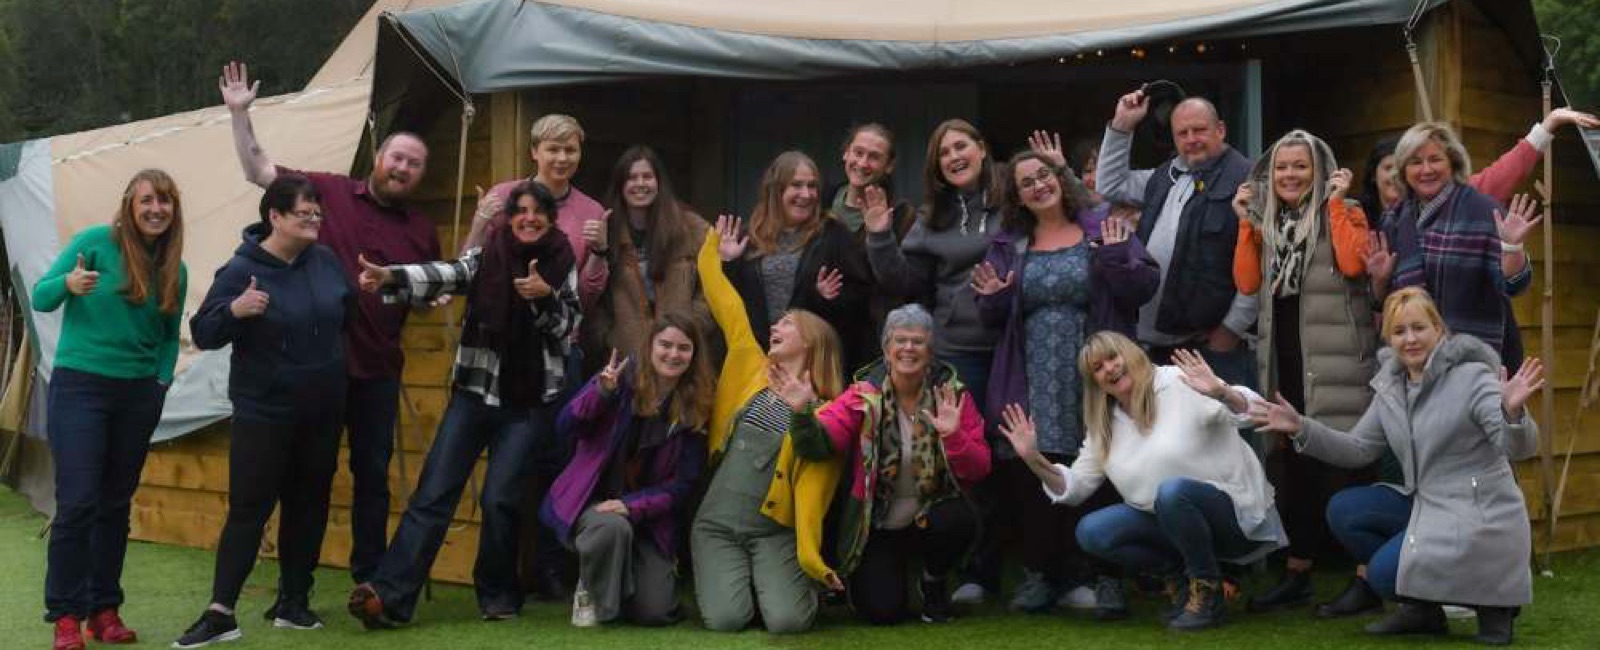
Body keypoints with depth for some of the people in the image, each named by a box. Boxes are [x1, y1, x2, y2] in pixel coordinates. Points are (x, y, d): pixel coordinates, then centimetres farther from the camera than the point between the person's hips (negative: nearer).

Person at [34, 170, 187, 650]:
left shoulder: (175, 269, 6)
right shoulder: (95, 242, -7)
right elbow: (40, 297, -9)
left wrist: (162, 381, 4)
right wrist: (68, 284, -29)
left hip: (138, 394, 5)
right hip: (80, 387, -5)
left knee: (116, 504, 9)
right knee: (77, 502, -10)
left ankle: (104, 607, 17)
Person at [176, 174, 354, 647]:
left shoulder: (326, 261, 3)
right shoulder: (241, 270, -12)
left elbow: (350, 312, 21)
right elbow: (203, 334, -16)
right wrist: (234, 310, -31)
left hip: (322, 412, 5)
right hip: (263, 413, -5)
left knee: (308, 506, 12)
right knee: (248, 509, -5)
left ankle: (293, 601, 24)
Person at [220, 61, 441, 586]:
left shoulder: (422, 231, 9)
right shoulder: (330, 192, -1)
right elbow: (259, 170, 0)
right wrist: (240, 114, -9)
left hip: (377, 369, 3)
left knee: (373, 474, 9)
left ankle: (368, 577, 18)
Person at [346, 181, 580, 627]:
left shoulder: (562, 264, 3)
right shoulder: (487, 256, -2)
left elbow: (569, 328, 2)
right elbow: (443, 276, -19)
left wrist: (545, 298, -20)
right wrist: (389, 276, -39)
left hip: (527, 402, 0)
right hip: (475, 391, 0)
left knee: (500, 499, -3)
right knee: (435, 492, -6)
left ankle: (498, 595, 16)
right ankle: (389, 593, -11)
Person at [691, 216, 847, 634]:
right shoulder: (752, 370, 8)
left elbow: (812, 486, -9)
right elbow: (727, 306, 9)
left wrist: (810, 556, -19)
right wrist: (712, 248, 18)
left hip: (773, 530, -2)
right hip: (716, 525, 2)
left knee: (787, 621, -23)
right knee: (726, 619, -19)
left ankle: (790, 583, 13)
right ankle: (733, 581, 16)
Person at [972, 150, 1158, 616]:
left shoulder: (1105, 230, 5)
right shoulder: (1008, 246, 14)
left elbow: (1143, 290, -2)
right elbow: (993, 318, 17)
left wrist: (1116, 258, -16)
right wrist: (993, 300, -3)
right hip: (1032, 383, 3)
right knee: (1033, 480, -1)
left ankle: (1106, 577, 7)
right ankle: (1040, 573, 14)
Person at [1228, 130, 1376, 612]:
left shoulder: (1344, 212, 1)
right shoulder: (1266, 221, 16)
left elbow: (1353, 264, -18)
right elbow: (1247, 283, 4)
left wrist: (1336, 201, -12)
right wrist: (1246, 222, 1)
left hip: (1335, 360, -6)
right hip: (1283, 355, 6)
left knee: (1341, 465, -10)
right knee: (1292, 465, 10)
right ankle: (1297, 574, 18)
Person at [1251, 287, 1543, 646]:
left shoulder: (1473, 376, -14)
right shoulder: (1391, 387, 6)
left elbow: (1519, 449, -22)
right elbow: (1358, 448, 9)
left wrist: (1512, 411, -43)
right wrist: (1301, 428, -3)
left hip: (1480, 518, -8)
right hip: (1426, 505, 8)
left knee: (1386, 572, -21)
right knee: (1344, 510, -3)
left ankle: (1494, 597, 1)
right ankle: (1422, 609, 7)